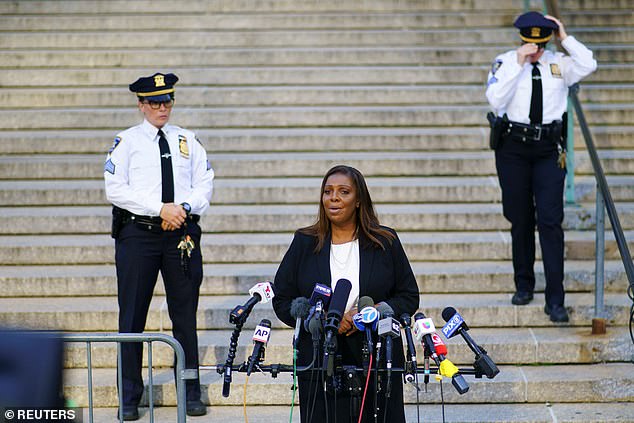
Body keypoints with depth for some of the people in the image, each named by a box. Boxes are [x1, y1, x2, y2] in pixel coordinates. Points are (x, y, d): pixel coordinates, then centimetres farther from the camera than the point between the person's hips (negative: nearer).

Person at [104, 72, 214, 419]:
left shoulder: (188, 141, 13)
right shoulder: (127, 141, 3)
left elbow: (205, 183, 8)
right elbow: (115, 189, -6)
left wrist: (184, 207, -12)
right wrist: (160, 208, -14)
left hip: (182, 233, 2)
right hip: (137, 233, -2)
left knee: (185, 314, 5)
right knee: (132, 315, 0)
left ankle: (191, 394, 13)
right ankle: (130, 398, 8)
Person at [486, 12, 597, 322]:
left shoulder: (559, 63, 5)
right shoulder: (505, 62, 0)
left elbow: (588, 66, -14)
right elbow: (495, 99, -14)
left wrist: (565, 38, -9)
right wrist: (518, 63, -17)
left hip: (549, 149, 0)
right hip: (513, 147, 0)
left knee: (550, 221, -7)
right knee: (520, 219, 9)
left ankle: (555, 299, -6)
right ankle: (524, 285, 26)